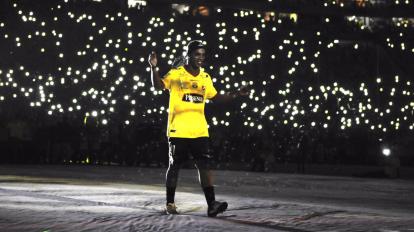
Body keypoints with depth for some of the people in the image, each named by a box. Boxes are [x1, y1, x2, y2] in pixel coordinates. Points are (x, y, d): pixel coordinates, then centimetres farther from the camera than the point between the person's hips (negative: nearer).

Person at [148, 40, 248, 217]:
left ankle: (211, 204, -8)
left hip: (199, 131, 4)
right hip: (178, 130, -4)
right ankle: (170, 204, 18)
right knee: (174, 166, 6)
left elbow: (215, 97, 22)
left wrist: (236, 94, 12)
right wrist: (154, 68, -33)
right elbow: (158, 86, -16)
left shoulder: (205, 77, 12)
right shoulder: (176, 73, -4)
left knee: (205, 165, -5)